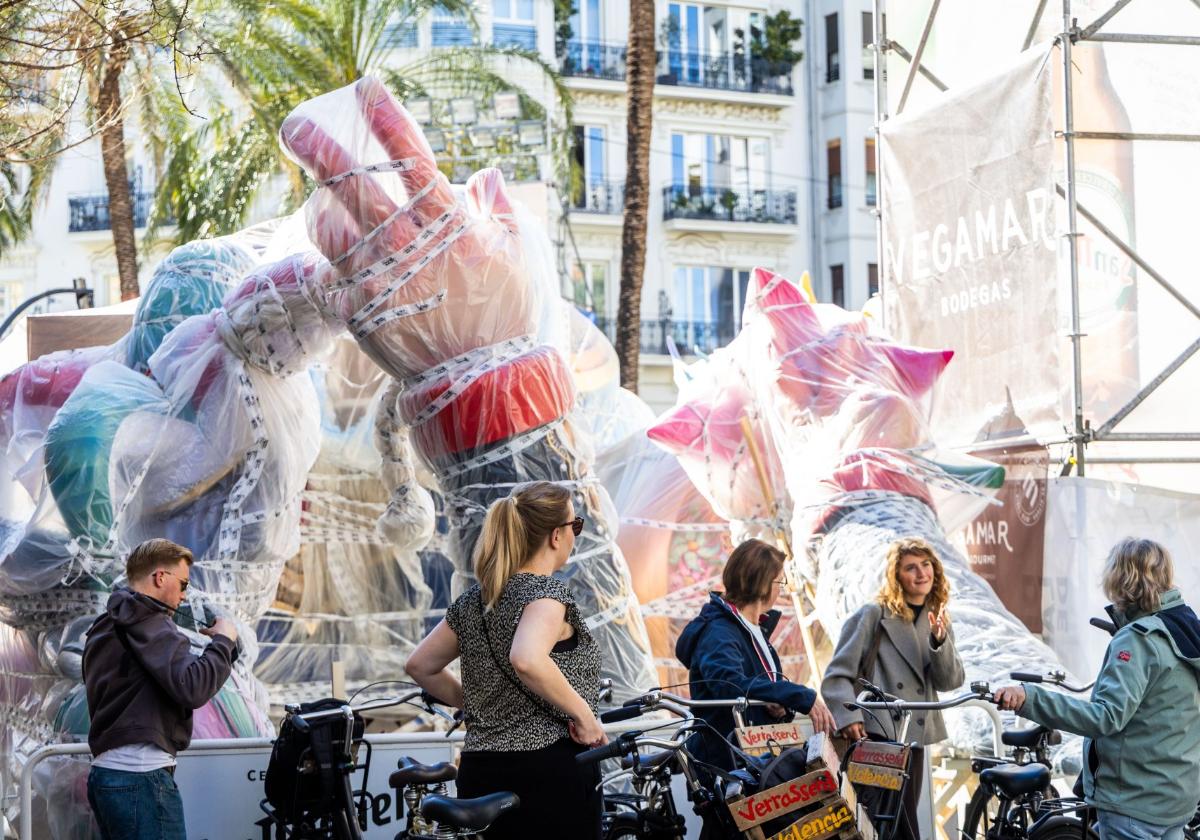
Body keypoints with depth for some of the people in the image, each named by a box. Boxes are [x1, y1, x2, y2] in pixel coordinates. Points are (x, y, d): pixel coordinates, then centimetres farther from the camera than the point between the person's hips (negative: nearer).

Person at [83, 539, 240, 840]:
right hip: (141, 776, -10)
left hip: (107, 771, 10)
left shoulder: (103, 628, 19)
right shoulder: (147, 621, -10)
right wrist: (223, 640, -7)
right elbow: (193, 688, -21)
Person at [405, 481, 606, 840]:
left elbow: (420, 666, 19)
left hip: (479, 772, 8)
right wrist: (583, 713, -19)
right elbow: (526, 660, -30)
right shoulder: (548, 592, -11)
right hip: (548, 771, -7)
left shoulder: (474, 600, 12)